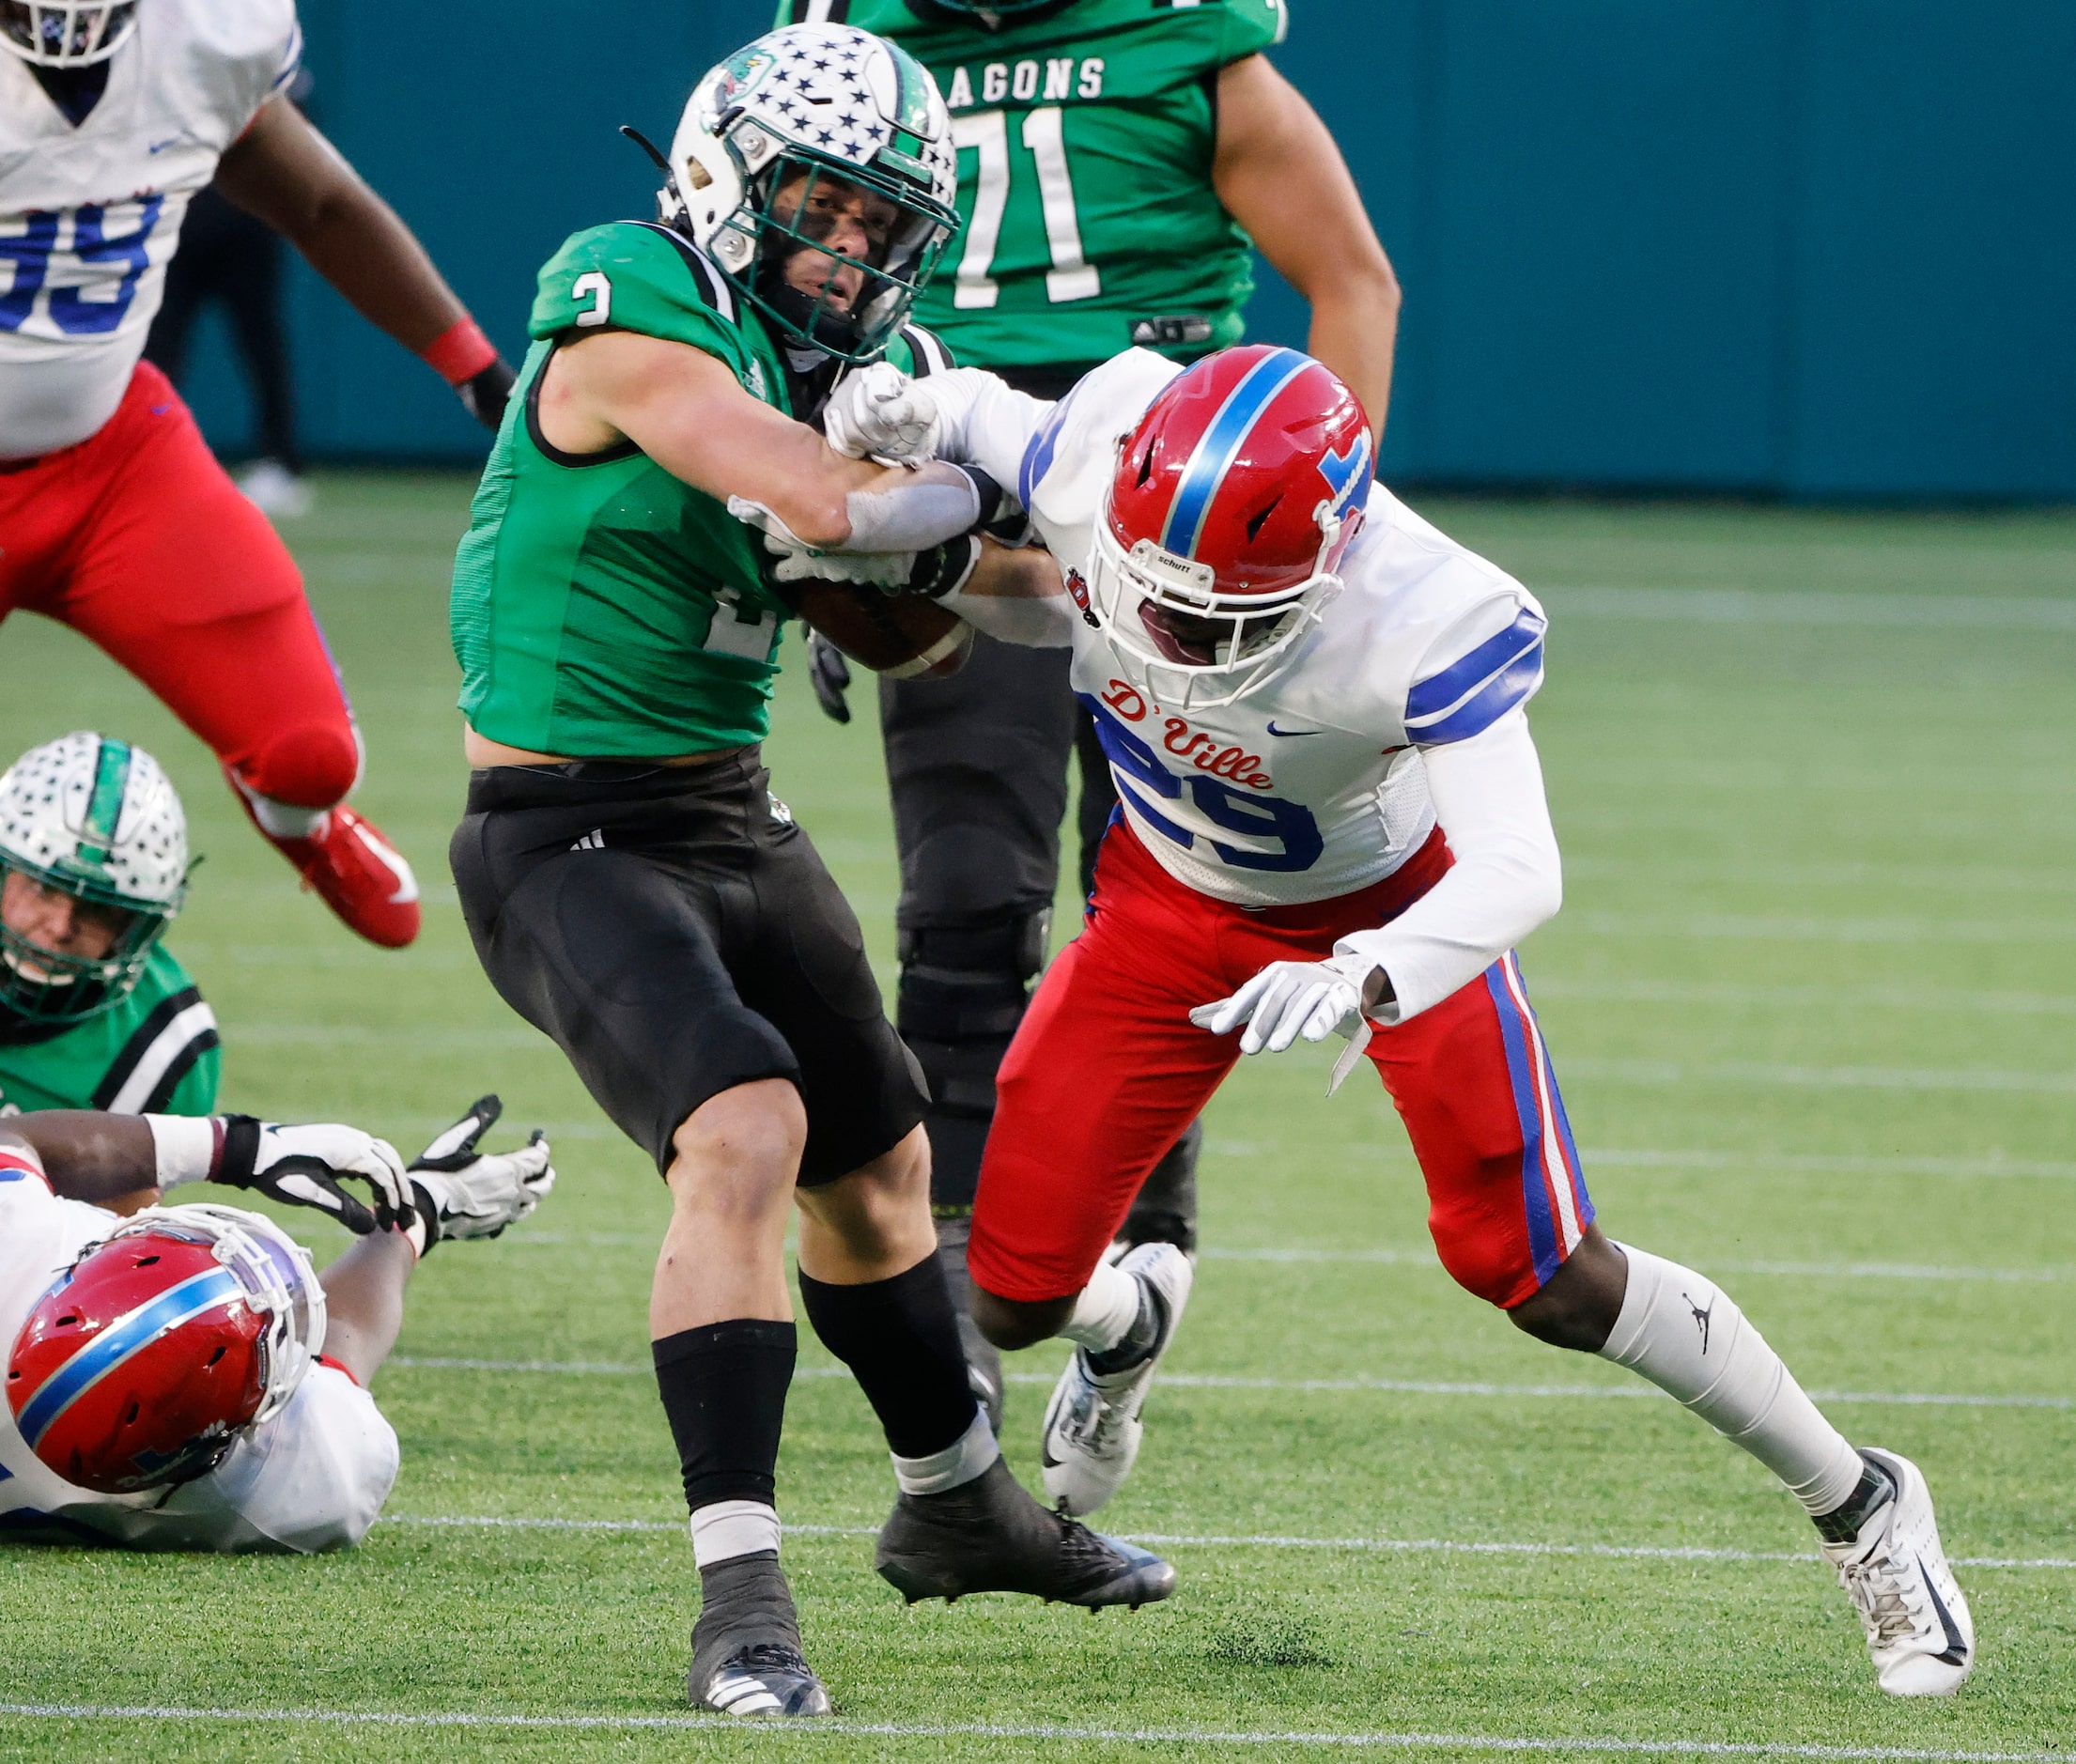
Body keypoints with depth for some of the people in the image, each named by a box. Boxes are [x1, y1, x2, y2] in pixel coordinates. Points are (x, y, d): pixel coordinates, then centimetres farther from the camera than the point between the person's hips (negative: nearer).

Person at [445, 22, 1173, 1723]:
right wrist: (972, 483, -11)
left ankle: (957, 1507, 47)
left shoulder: (835, 359, 6)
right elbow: (828, 506, -29)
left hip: (736, 820, 9)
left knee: (878, 1166, 22)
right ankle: (741, 1595, -27)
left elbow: (899, 604, 11)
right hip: (569, 840, -9)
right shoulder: (636, 321, -20)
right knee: (744, 1132, -28)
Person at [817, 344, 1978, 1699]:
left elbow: (1521, 874, -50)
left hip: (1390, 908, -3)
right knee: (1015, 1299, -1)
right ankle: (1127, 1322, 40)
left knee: (1543, 1279, -8)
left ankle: (1860, 1507, 14)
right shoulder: (1097, 459, -29)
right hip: (1175, 908, 4)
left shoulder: (1422, 623, -40)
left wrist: (1366, 981, -68)